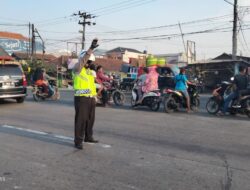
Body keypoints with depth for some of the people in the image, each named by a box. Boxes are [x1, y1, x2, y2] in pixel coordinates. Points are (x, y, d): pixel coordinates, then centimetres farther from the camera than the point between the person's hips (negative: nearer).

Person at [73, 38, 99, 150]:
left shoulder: (91, 72, 19)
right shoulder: (77, 69, -5)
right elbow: (82, 60, -24)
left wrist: (94, 97, 19)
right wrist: (91, 49, -33)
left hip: (91, 98, 8)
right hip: (81, 98, -8)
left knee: (90, 119, 15)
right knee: (80, 120, -5)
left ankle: (88, 137, 30)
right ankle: (78, 141, 1)